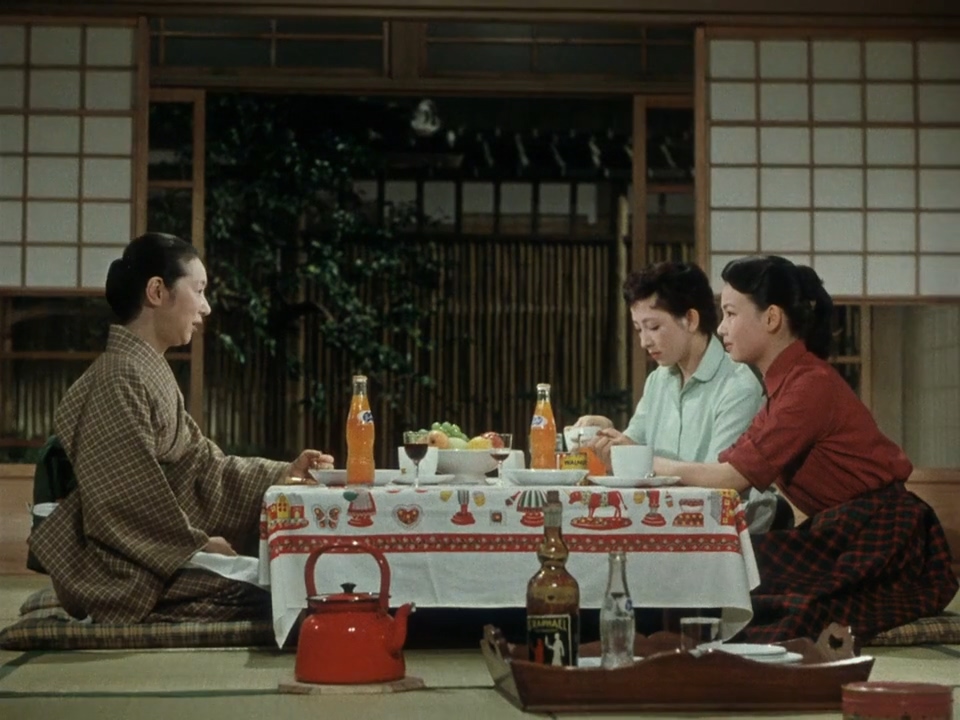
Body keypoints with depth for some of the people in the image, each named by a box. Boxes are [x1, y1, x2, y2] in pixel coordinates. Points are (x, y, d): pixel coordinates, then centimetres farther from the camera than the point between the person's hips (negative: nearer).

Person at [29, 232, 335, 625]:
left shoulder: (150, 371, 15)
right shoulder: (121, 377, -19)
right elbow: (129, 500, -22)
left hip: (153, 554, 10)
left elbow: (202, 463, 12)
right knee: (269, 596, -21)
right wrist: (197, 544, -14)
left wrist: (284, 474, 5)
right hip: (123, 571, -10)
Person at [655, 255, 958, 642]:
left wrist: (660, 465, -3)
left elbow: (738, 473, -17)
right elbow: (731, 463, 6)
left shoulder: (812, 384, -18)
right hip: (846, 533, 8)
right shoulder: (785, 381, 11)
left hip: (881, 544, -8)